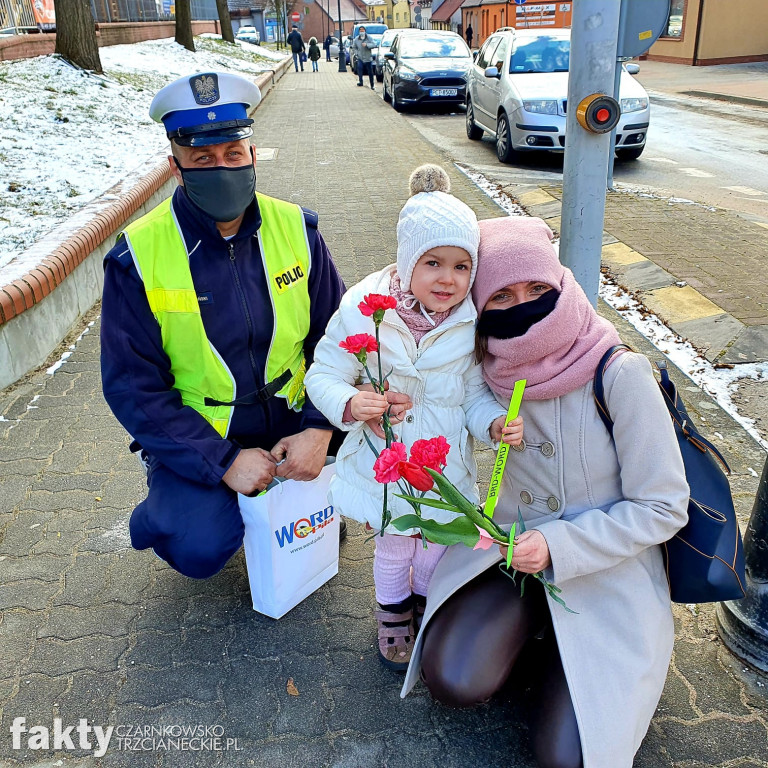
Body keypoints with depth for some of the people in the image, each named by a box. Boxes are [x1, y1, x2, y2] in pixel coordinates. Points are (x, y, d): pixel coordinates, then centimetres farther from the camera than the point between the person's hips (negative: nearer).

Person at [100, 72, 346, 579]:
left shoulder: (295, 228, -5)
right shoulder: (138, 257, -13)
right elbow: (133, 386, -12)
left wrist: (319, 428, -17)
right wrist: (223, 461, -21)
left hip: (292, 422, 4)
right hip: (197, 440, -3)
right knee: (201, 549, -25)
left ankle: (307, 495, 15)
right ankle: (174, 508, 14)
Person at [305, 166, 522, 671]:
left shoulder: (472, 322, -15)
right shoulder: (363, 310, -21)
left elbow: (476, 392, -3)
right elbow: (324, 375, -12)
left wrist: (496, 422, -23)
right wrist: (350, 404, -32)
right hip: (384, 457, -1)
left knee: (437, 545, 22)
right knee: (394, 546, 19)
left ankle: (426, 599, 56)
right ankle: (393, 610, 51)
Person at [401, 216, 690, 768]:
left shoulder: (620, 375, -20)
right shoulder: (491, 369, -7)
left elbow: (663, 507, -14)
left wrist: (558, 547, -21)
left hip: (605, 571, -3)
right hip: (513, 547, 3)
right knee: (453, 680, -18)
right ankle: (531, 625, 12)